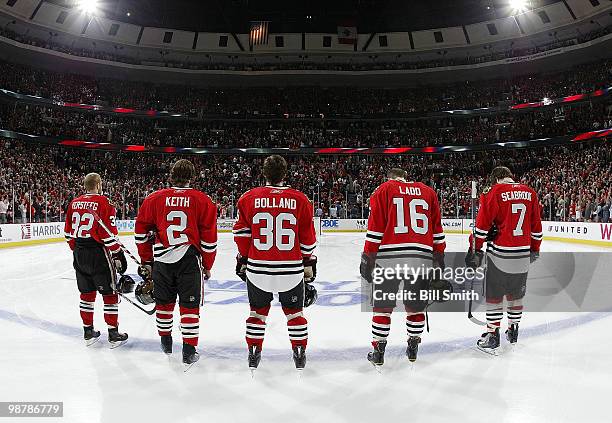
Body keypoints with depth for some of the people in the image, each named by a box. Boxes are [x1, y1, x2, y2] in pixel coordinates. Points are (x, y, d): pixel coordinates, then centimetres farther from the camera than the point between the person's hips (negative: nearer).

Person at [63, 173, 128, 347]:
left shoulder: (74, 203, 8)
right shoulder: (103, 203, -12)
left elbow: (68, 232, 13)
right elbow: (109, 234, -16)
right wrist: (118, 254, -8)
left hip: (79, 255, 7)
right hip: (99, 254, -7)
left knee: (87, 293, 17)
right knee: (110, 294, 4)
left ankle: (88, 332, 26)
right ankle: (113, 334, 9)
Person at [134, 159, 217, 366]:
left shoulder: (154, 198, 4)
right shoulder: (203, 200, -2)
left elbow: (142, 232, 8)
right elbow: (209, 239, -2)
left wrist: (146, 261, 18)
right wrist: (207, 266, 9)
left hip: (161, 259, 3)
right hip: (189, 258, -2)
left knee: (164, 302, 19)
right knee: (189, 305, 7)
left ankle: (165, 342, 37)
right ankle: (189, 351, 11)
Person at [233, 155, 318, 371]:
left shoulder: (249, 198, -3)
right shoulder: (300, 200, -4)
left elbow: (242, 233, 2)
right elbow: (308, 239, 1)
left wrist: (243, 259, 15)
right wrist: (309, 264, 14)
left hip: (257, 268, 1)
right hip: (291, 269, 0)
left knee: (258, 311, 19)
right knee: (294, 311, 18)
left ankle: (253, 353, 29)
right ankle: (299, 354, 26)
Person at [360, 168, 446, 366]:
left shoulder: (383, 189, 7)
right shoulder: (428, 192, 17)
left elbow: (375, 228, -1)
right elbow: (437, 229, 15)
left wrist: (368, 257, 1)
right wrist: (439, 257, 21)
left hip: (389, 257, -3)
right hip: (421, 258, 3)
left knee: (382, 305, 9)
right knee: (416, 305, 18)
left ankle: (378, 351, 15)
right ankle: (413, 348, 28)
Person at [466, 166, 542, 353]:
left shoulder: (494, 192, -8)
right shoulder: (530, 193, 7)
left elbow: (482, 225, -10)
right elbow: (536, 226, 12)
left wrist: (475, 250, -2)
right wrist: (535, 249, 23)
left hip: (500, 254, -5)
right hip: (523, 255, 5)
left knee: (494, 294, 5)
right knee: (516, 293, 18)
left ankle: (493, 334, 8)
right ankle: (513, 331, 31)